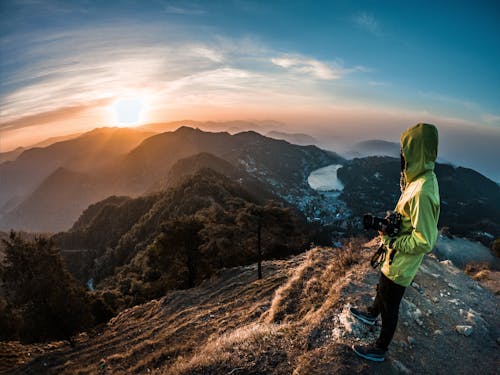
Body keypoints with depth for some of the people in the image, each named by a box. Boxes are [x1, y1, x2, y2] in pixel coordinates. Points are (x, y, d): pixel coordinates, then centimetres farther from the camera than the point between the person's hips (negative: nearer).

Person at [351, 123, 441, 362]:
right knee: (382, 287, 32)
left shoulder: (423, 192, -34)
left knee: (390, 305, 13)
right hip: (395, 258, 9)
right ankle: (372, 314, 61)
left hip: (400, 264, -9)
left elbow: (424, 242, -31)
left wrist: (391, 241, -21)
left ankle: (380, 350, 37)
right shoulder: (422, 178, -3)